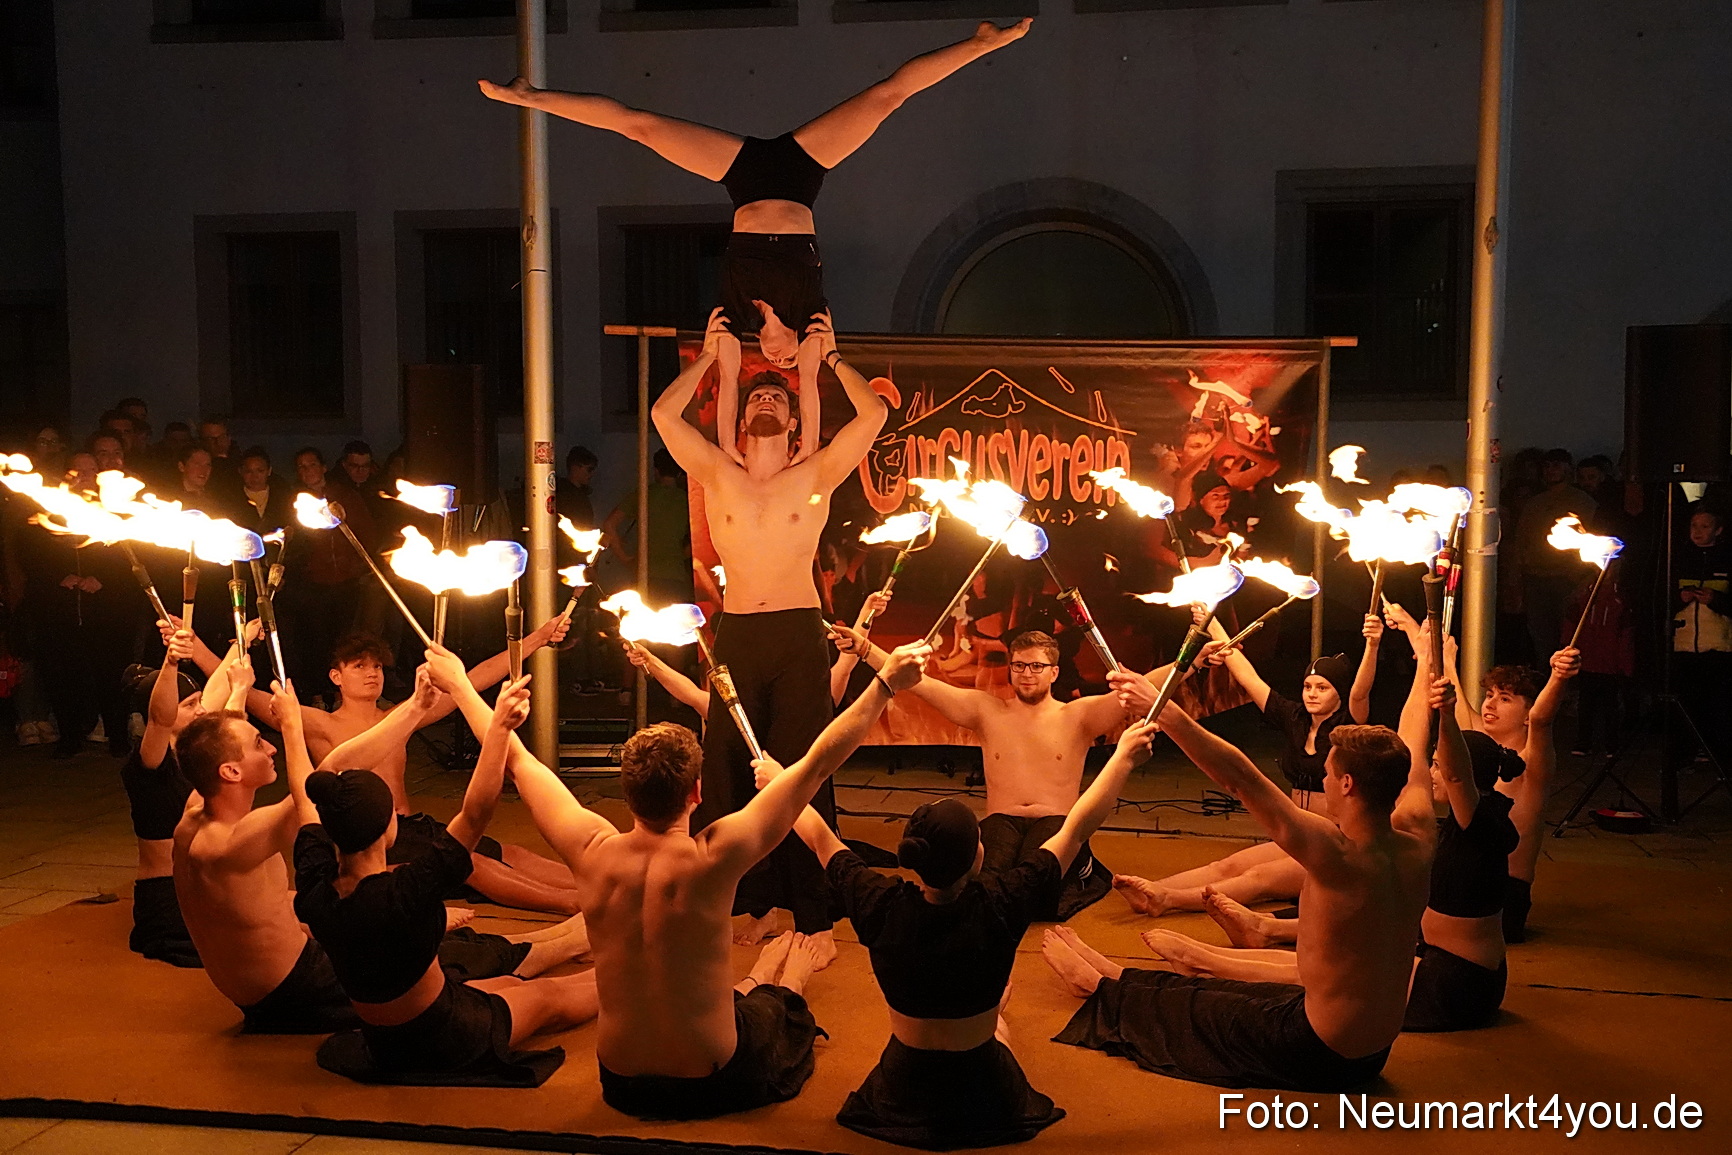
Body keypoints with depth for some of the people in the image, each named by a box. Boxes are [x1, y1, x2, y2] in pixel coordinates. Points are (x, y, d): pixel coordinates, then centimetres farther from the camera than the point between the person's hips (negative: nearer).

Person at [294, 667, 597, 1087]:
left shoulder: (315, 891, -18)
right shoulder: (402, 892, -37)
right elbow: (475, 813, -39)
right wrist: (499, 725, -43)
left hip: (382, 1043, 6)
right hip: (444, 1042, -6)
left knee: (512, 979, 27)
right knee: (551, 995, 19)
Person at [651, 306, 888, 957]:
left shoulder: (815, 477, 8)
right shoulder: (717, 477, 13)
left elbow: (873, 416, 1)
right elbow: (664, 414, 7)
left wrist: (832, 356, 12)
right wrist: (708, 357, 16)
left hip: (799, 634, -2)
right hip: (736, 635, 2)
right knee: (731, 769, 4)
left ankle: (815, 917, 5)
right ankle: (755, 905, 17)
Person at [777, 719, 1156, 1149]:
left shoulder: (880, 906, -25)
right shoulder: (1000, 904, -30)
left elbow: (820, 838, -7)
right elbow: (1077, 827, -19)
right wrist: (1123, 756, -8)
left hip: (904, 1093, 1)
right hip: (984, 1094, -1)